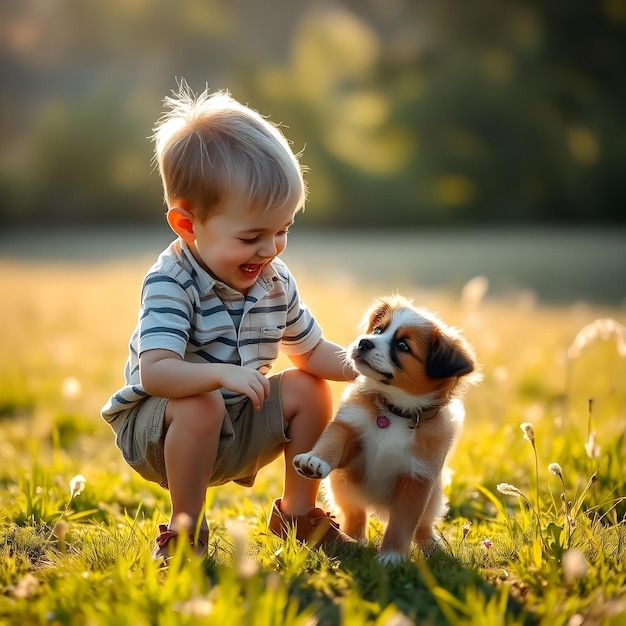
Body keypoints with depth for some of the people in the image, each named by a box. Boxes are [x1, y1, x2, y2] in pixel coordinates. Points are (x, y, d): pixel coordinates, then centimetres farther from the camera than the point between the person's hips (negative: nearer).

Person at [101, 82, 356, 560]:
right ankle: (184, 532, -17)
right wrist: (223, 373, -54)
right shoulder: (171, 284, -26)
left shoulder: (276, 281, -4)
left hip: (235, 430, 7)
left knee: (308, 388, -8)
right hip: (154, 429, -6)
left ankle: (297, 514, 7)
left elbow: (310, 349, 7)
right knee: (202, 404, -35)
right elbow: (154, 373, -37)